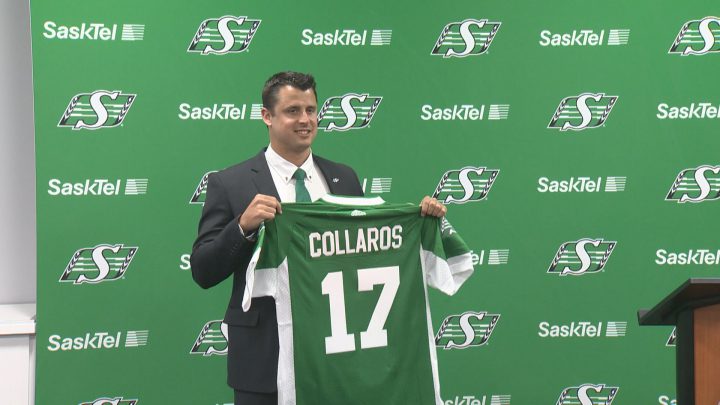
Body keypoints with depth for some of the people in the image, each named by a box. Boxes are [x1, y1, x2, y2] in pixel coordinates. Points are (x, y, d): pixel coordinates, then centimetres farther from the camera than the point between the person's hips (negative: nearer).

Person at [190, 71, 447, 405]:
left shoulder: (344, 178, 10)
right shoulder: (229, 184, -2)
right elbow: (203, 273, -6)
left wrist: (420, 218, 0)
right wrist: (243, 225, -22)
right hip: (266, 354, -3)